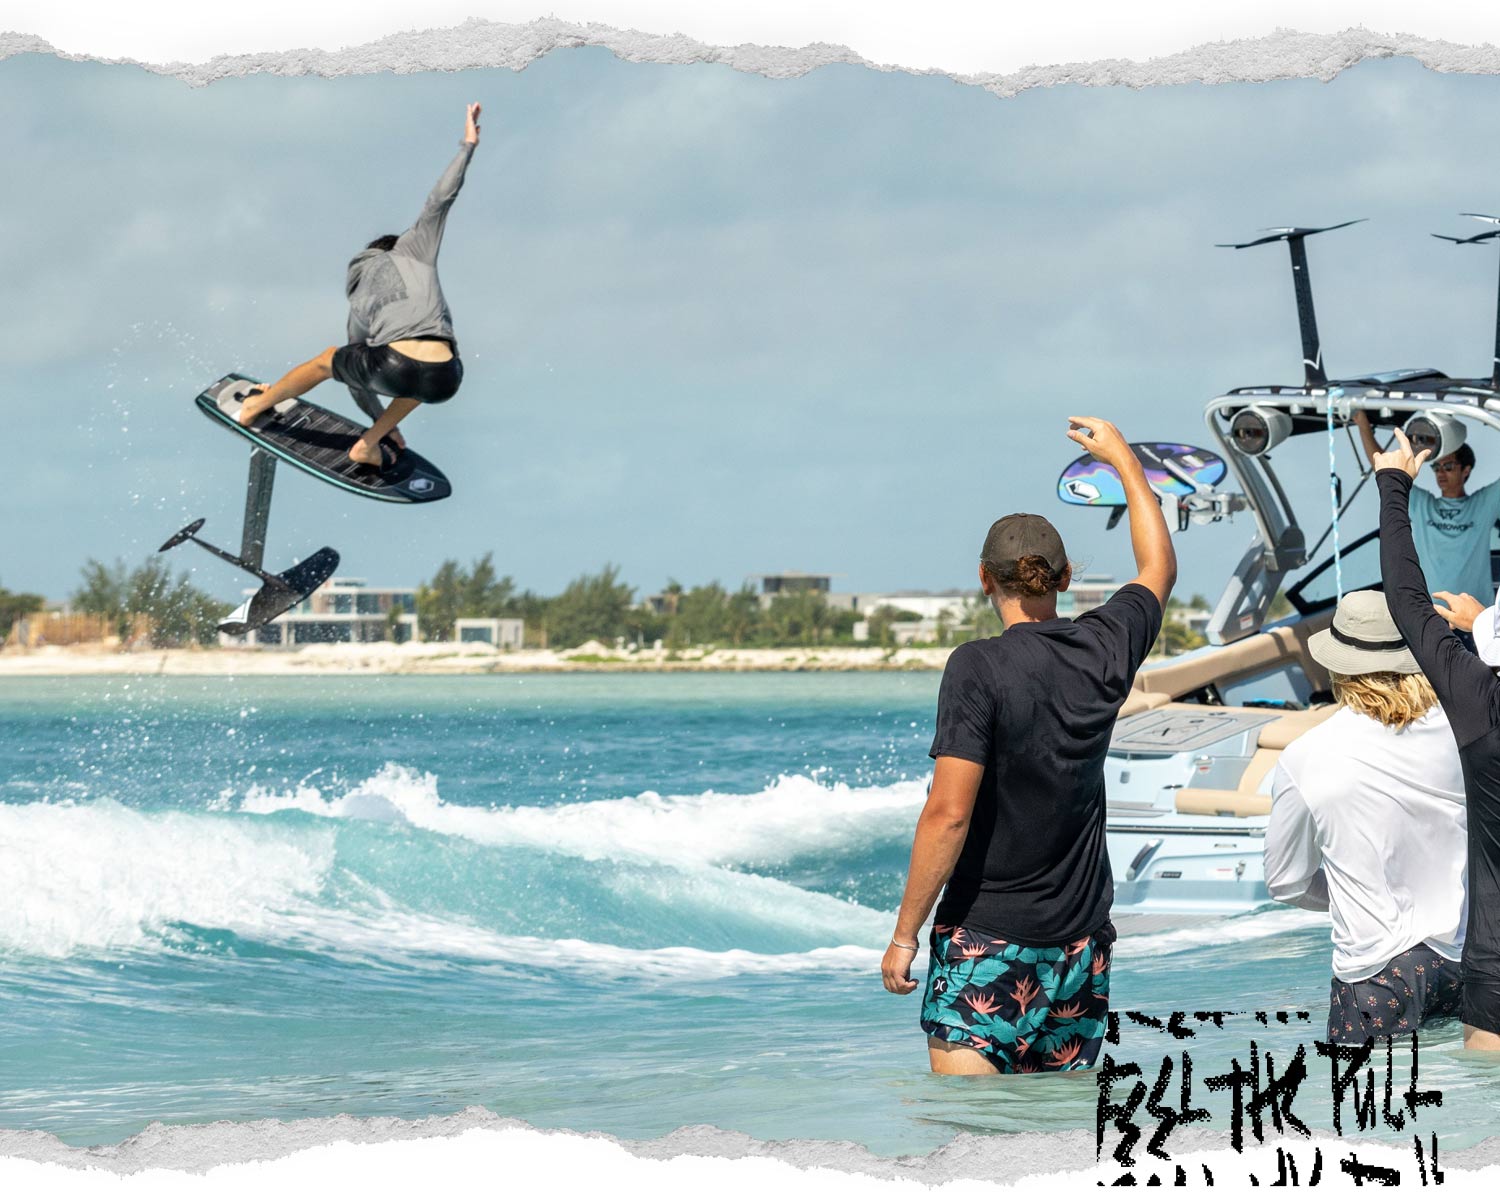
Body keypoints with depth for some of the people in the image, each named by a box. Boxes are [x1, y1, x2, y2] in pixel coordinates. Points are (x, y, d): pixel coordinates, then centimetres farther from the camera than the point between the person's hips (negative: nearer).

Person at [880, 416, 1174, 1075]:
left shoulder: (980, 667, -13)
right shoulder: (1104, 649, 3)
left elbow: (949, 814, -18)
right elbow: (1158, 567, 25)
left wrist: (904, 933, -11)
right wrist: (1123, 458, 37)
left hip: (987, 939, -6)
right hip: (1081, 940, 6)